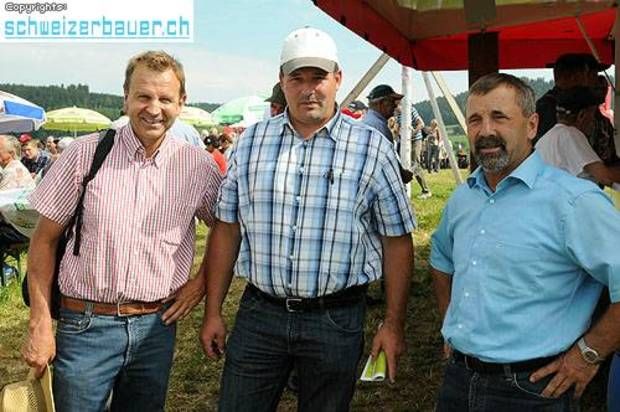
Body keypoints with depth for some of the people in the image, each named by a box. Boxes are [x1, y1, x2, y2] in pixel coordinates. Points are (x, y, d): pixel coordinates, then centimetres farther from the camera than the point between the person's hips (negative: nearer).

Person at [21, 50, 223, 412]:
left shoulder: (199, 166, -1)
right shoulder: (84, 155, -6)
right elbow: (45, 240, -1)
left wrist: (203, 282, 2)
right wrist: (40, 324, -4)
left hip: (158, 326, 2)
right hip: (86, 325, -2)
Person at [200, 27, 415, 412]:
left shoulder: (373, 148, -4)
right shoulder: (251, 142, 3)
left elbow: (397, 240, 0)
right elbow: (227, 228, 7)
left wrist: (393, 325, -1)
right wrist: (213, 312, 6)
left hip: (336, 319, -1)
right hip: (258, 313, 2)